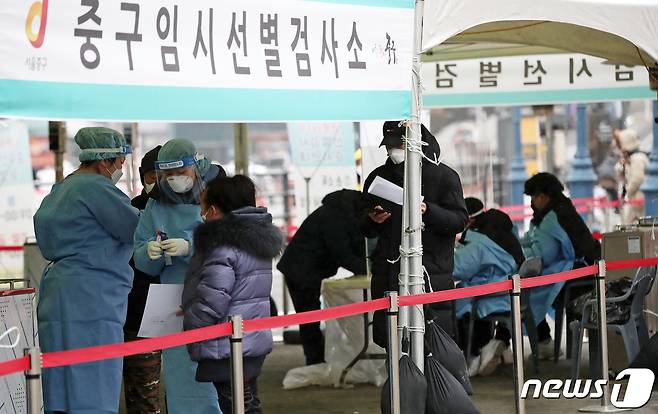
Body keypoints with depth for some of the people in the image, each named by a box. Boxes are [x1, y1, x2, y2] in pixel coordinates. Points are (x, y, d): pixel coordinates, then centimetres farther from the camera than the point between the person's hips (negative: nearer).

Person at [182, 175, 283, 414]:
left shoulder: (223, 248, -19)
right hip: (256, 342, 10)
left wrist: (188, 319, -4)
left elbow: (211, 302, -22)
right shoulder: (258, 239, 11)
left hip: (226, 350, -10)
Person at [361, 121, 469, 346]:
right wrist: (372, 220, -2)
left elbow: (460, 220, -2)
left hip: (432, 273, -4)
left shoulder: (444, 176, 3)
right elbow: (363, 228, 22)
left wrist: (428, 211, -18)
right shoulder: (378, 177, 15)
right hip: (388, 274, 4)